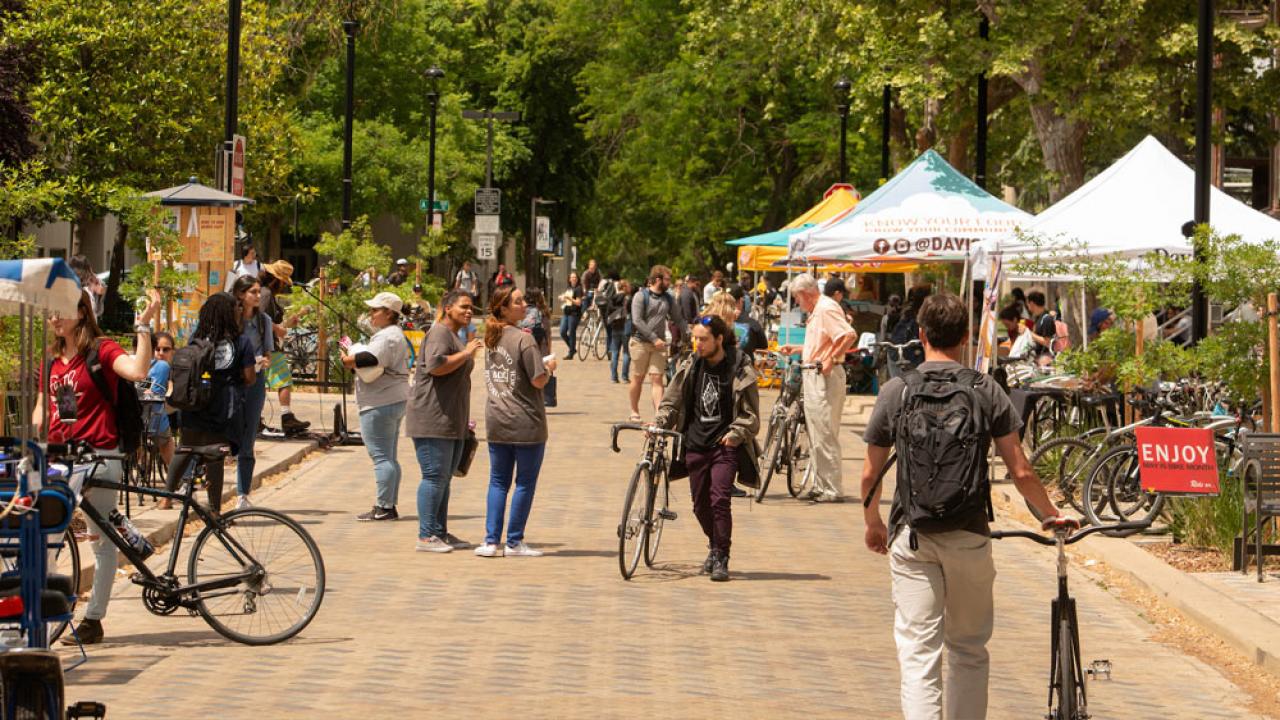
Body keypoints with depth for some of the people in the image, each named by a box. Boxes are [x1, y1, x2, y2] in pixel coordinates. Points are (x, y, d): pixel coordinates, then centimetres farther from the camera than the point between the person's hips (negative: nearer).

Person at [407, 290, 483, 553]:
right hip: (432, 420, -10)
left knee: (444, 478, 12)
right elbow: (436, 366, -26)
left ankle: (440, 533, 17)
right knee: (434, 476, -10)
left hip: (451, 422, 10)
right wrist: (466, 353, -18)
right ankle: (426, 536, -9)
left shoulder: (455, 337, 23)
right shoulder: (439, 333, -10)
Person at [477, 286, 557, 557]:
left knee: (498, 481, 11)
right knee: (525, 483, 4)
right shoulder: (524, 339, -15)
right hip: (525, 423, -7)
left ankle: (491, 541, 6)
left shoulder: (491, 339, 9)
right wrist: (549, 367, 4)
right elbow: (539, 381, -17)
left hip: (496, 422, 7)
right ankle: (514, 542, 7)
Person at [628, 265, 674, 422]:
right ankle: (634, 412, 20)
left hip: (659, 344, 3)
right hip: (640, 342, -3)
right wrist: (654, 338, -19)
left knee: (657, 378, -6)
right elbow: (637, 321, -14)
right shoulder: (641, 296, -7)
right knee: (638, 378, 7)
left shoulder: (668, 298, 10)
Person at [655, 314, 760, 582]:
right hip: (696, 442, 4)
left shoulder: (740, 370, -5)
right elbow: (671, 401, 11)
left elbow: (750, 414, -2)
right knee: (700, 502, 8)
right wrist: (658, 424, -4)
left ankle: (721, 559, -9)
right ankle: (715, 546, 33)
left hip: (725, 445, -4)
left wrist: (736, 433, -17)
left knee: (720, 499, -16)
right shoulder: (689, 367, 6)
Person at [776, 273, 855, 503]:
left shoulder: (827, 309, -14)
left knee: (825, 434, -7)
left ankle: (831, 489, -4)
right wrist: (796, 349, 21)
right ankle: (819, 484, 20)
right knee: (815, 434, 14)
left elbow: (849, 336, -26)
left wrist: (831, 360, -25)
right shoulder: (816, 311, 18)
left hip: (826, 377, -11)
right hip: (815, 378, 11)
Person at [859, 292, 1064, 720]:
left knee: (918, 650, -3)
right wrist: (1051, 516, 17)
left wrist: (873, 524, 21)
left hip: (912, 536, -1)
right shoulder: (987, 392, -2)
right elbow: (1020, 472, 0)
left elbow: (870, 473, 3)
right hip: (969, 535, 1)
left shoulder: (896, 391, -2)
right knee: (969, 648, 16)